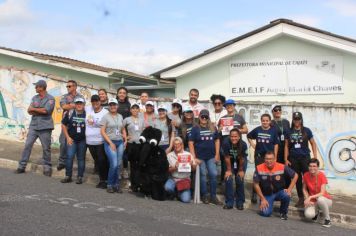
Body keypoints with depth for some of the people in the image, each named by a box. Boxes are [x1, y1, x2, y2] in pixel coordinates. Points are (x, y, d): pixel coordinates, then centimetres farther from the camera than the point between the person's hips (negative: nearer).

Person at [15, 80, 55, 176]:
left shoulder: (50, 99, -5)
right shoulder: (34, 98, 11)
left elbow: (46, 110, -17)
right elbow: (29, 111, 5)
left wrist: (34, 109, -4)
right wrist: (40, 111, -11)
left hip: (45, 127, -4)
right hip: (33, 126, 4)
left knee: (46, 148, 2)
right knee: (27, 145, 0)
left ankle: (47, 167, 14)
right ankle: (22, 166, 5)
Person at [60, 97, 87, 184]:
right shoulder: (70, 113, -2)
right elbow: (63, 125, 5)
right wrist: (67, 137, 0)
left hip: (83, 140, 0)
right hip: (72, 139, 0)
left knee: (81, 158, 6)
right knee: (69, 156, -8)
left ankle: (80, 177, 14)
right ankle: (68, 176, 4)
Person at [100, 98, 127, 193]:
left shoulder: (120, 116, 13)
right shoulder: (105, 117, -2)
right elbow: (102, 131, -6)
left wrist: (125, 140, 7)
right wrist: (110, 143, -12)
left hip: (120, 142, 5)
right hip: (109, 142, -5)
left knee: (118, 165, 4)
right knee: (114, 164, -13)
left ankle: (116, 184, 15)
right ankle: (110, 185, 2)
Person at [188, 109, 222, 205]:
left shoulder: (213, 128, 4)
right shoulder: (195, 129, -4)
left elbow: (217, 140, 10)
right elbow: (190, 143, -7)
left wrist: (217, 154, 4)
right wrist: (194, 157, -12)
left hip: (211, 156, 3)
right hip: (200, 157, -3)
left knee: (213, 175, 0)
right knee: (203, 175, 5)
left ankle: (213, 197, 10)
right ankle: (204, 195, 16)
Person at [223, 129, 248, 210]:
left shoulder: (243, 144, -32)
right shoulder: (226, 143, -32)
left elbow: (242, 159, -19)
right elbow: (227, 158, -19)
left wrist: (241, 170, -8)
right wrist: (229, 170, -11)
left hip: (241, 162, -1)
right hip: (230, 162, 1)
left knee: (240, 180, -6)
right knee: (228, 179, -10)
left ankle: (240, 203, 9)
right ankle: (229, 202, 1)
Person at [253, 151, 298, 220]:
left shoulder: (282, 167, -16)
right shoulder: (259, 168, -17)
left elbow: (295, 175, -5)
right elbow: (256, 184, -9)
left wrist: (289, 189, -12)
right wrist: (262, 199, -9)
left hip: (279, 192, 1)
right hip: (266, 195, -1)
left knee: (286, 195, -33)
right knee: (265, 213, -22)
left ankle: (283, 212, -2)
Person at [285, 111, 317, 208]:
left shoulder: (306, 130, 1)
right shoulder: (289, 132, 6)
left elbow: (313, 143, 4)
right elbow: (286, 146, 8)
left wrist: (315, 158, -2)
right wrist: (286, 159, 3)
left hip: (305, 158, -2)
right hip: (293, 159, 2)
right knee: (297, 179, 8)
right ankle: (301, 199, 18)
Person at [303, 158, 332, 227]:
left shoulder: (322, 175, -18)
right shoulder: (306, 175, -9)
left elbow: (322, 193, -22)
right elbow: (304, 189, 4)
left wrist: (310, 197, -32)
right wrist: (307, 199, -11)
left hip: (324, 199, -2)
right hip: (312, 201, 2)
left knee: (320, 199, -40)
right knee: (308, 215, -30)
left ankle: (327, 219, -15)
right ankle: (316, 212, 10)